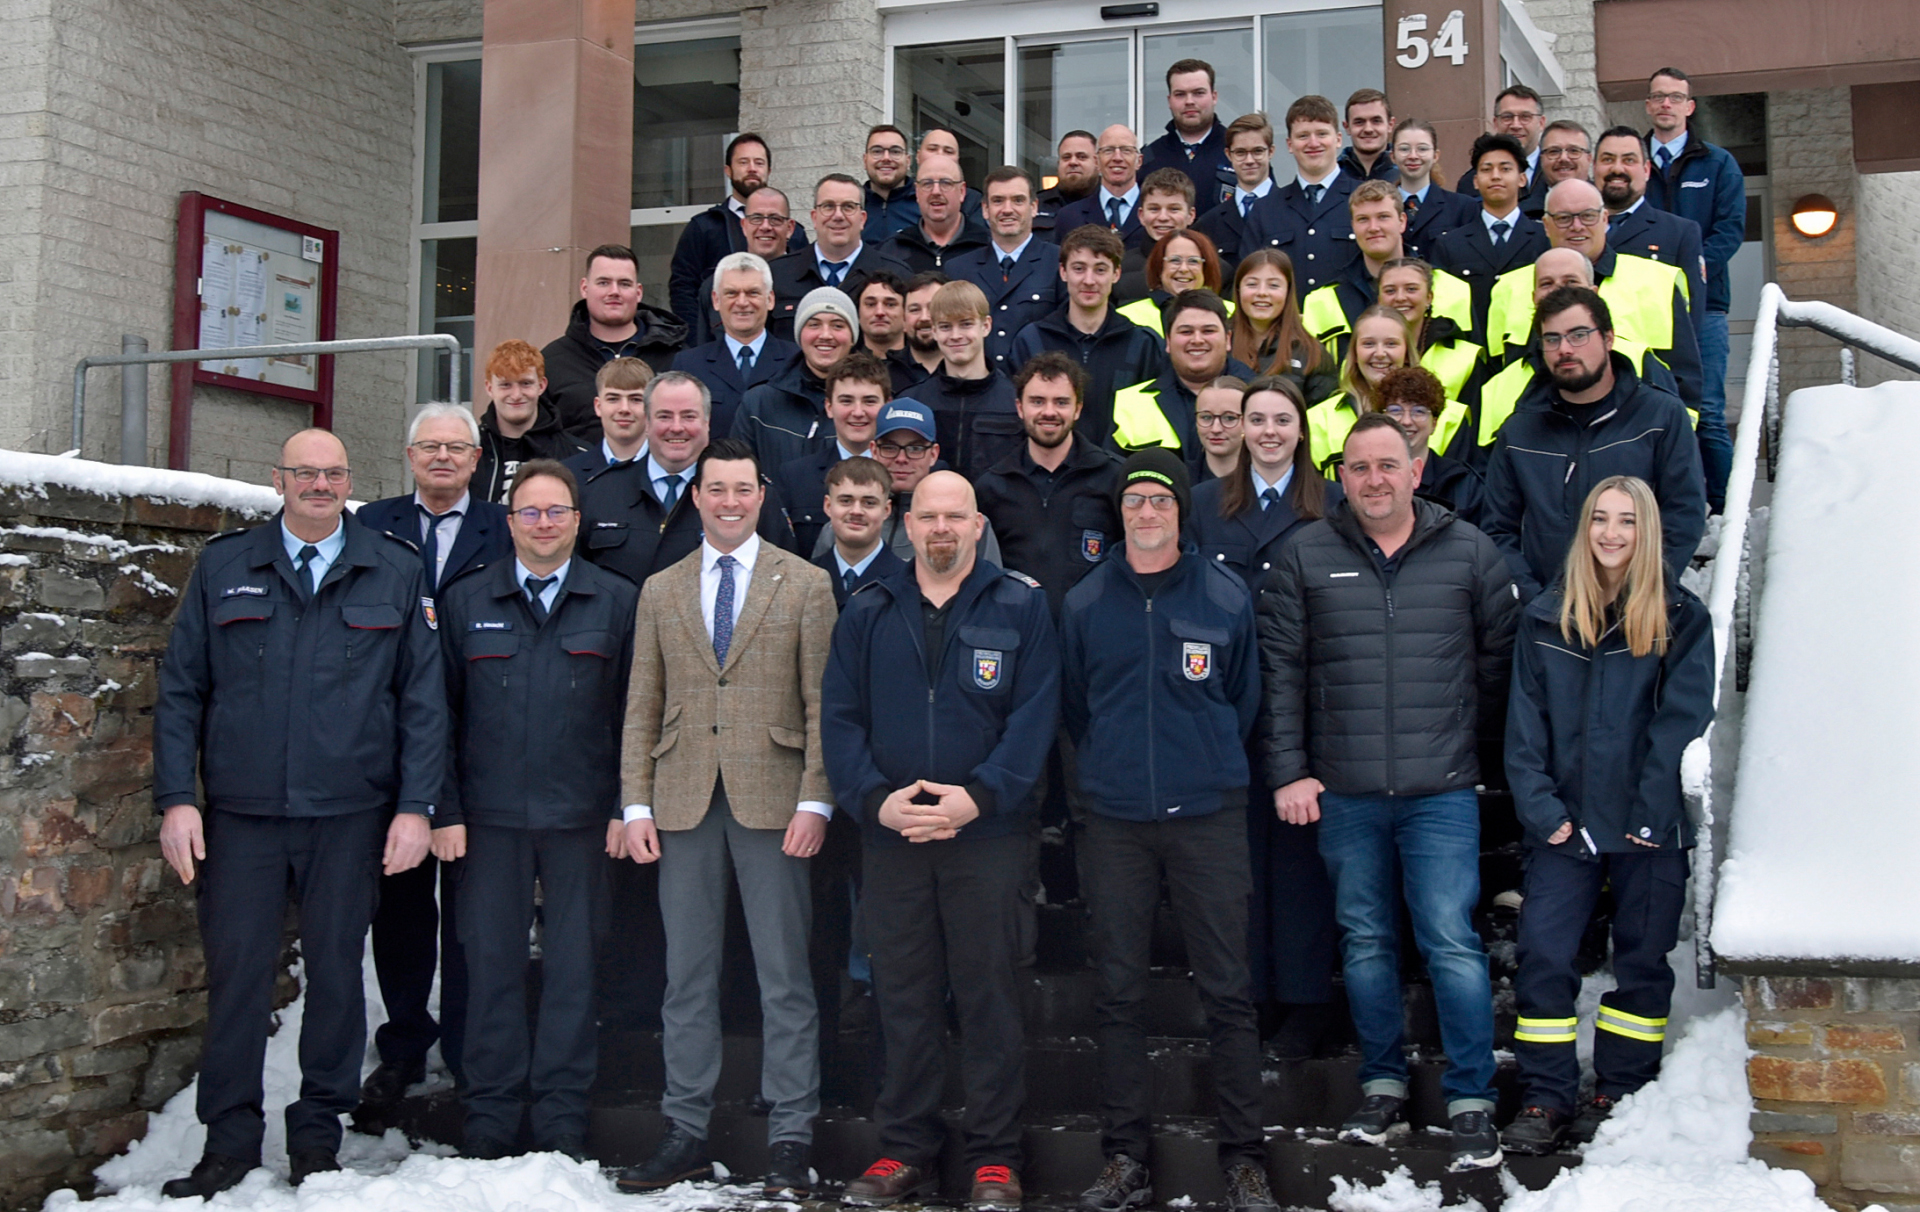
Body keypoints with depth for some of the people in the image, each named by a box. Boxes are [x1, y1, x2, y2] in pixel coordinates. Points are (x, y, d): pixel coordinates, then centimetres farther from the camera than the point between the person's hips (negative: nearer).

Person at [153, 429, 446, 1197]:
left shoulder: (395, 573, 6)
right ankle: (229, 1140, 13)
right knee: (236, 973, 1)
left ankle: (318, 1134, 20)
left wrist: (417, 805, -3)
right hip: (240, 814, 0)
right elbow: (180, 690, 6)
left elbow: (423, 697, 4)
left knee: (336, 971, 7)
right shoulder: (223, 567, 7)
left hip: (349, 816, 0)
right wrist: (176, 798, -2)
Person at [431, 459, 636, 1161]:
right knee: (492, 963, 4)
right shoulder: (465, 602, 8)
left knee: (573, 965, 4)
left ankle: (562, 1118, 14)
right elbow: (441, 714, 6)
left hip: (581, 815, 0)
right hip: (490, 814, 1)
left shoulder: (617, 601, 5)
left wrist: (626, 808, -2)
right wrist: (445, 811, -1)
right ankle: (491, 1116, 15)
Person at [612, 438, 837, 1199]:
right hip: (685, 804, 3)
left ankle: (789, 1141, 7)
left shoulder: (806, 586, 5)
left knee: (785, 977, 0)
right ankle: (686, 1134, 16)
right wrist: (636, 804, 4)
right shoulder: (660, 593, 14)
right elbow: (642, 708, 12)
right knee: (687, 975, 7)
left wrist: (815, 801, -9)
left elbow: (822, 703, 0)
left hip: (772, 799, -3)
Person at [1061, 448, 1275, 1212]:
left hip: (1207, 816, -1)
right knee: (1119, 992, 6)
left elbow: (1243, 699, 12)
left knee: (1227, 990, 0)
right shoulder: (1084, 604, 4)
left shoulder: (1227, 598, 1)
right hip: (1114, 822, 1)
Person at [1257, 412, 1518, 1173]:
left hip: (1442, 793, -2)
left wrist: (1472, 740, 9)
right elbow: (1278, 669, 3)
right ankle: (1383, 1088, 24)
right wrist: (1288, 770, -1)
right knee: (1365, 944, 11)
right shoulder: (1305, 556, 3)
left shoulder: (1468, 551, 3)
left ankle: (1472, 1102, 5)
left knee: (1452, 943, -6)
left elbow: (1500, 655, 10)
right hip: (1343, 795, 2)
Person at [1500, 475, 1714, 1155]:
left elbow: (1682, 721, -4)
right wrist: (1540, 806, -6)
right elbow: (1525, 722, 4)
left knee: (1641, 958, 6)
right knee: (1543, 953, -5)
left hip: (1650, 824, -1)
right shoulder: (1545, 619, 7)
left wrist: (1650, 811, -12)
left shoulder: (1682, 619, 1)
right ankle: (1545, 1099, 3)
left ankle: (1620, 1095, 18)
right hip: (1566, 821, 2)